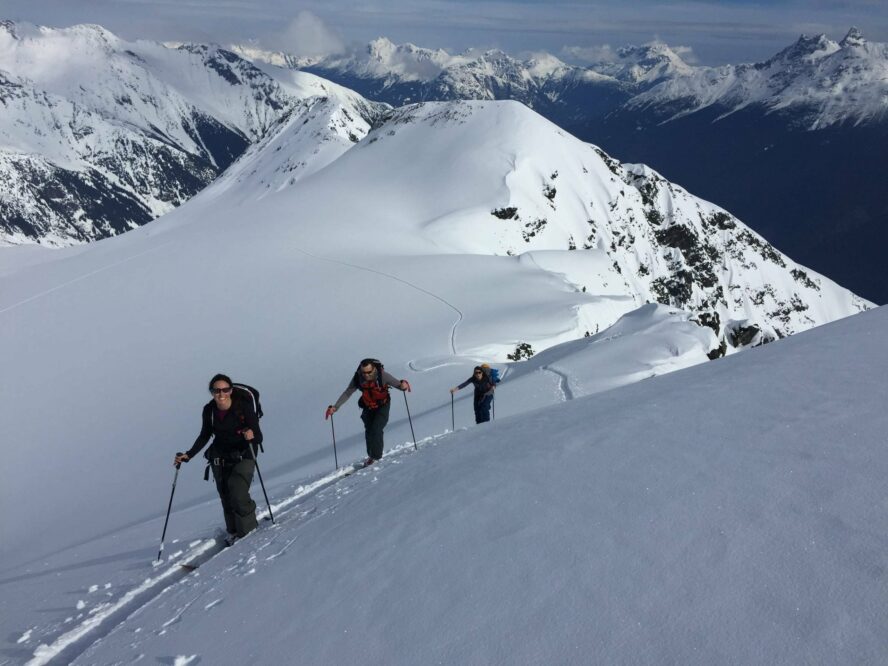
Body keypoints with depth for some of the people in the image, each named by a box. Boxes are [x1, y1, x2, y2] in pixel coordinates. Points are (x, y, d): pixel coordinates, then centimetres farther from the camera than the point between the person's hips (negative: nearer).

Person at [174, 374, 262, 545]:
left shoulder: (244, 406, -18)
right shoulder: (209, 410, -6)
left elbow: (259, 438, -18)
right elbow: (204, 436, 10)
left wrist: (252, 435, -40)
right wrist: (188, 455, 2)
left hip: (243, 456, -4)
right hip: (219, 458, 4)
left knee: (238, 494, -18)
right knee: (226, 498, 6)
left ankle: (249, 531, 2)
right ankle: (233, 532, 27)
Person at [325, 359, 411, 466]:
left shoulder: (382, 376, -28)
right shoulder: (358, 379, -21)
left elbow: (397, 384, -23)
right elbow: (347, 393, -11)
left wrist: (403, 385, -47)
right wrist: (335, 407, -18)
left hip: (382, 406, -3)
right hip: (368, 408, 3)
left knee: (376, 430, -16)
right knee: (369, 432, 7)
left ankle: (375, 457, 1)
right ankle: (371, 455, 28)